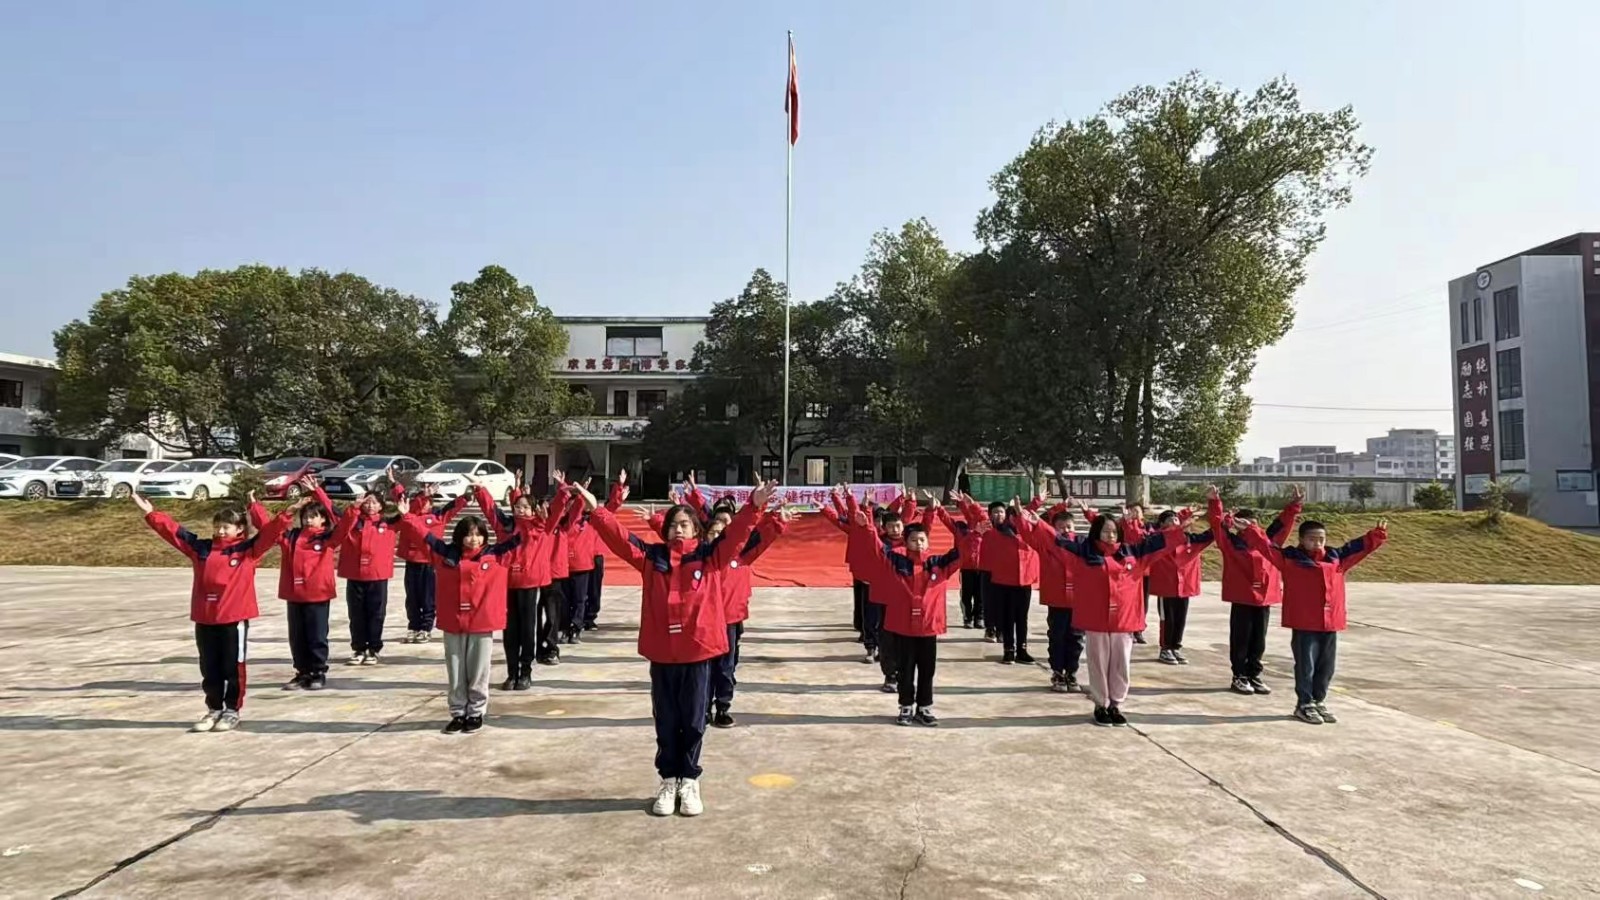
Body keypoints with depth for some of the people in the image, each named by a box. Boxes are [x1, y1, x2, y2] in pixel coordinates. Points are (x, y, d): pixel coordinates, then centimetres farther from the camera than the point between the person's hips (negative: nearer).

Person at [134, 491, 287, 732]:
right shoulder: (201, 548, 9)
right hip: (204, 618, 4)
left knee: (233, 667, 5)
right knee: (209, 668, 13)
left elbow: (269, 533, -13)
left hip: (235, 618, -4)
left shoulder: (248, 549, -2)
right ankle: (214, 709, 25)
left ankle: (233, 710, 16)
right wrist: (151, 514, 6)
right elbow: (174, 531, 11)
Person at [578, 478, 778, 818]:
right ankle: (669, 780, 25)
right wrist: (596, 511, -12)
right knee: (666, 721, 12)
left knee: (693, 721, 9)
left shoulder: (710, 556, 0)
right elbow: (620, 537, -2)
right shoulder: (652, 557, 4)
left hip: (697, 652, -1)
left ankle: (690, 781, 23)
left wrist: (754, 506, -26)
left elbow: (736, 534, -11)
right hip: (661, 654, 1)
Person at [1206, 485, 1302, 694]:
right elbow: (1217, 524, -13)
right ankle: (1240, 677, 11)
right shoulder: (1230, 542, -3)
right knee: (1241, 640, 4)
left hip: (1264, 599, 5)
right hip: (1241, 600, -5)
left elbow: (1282, 525, 15)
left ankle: (1254, 675, 22)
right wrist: (1214, 502, -24)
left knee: (1259, 641, 12)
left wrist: (1293, 506, 8)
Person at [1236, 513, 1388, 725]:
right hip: (1303, 625, -5)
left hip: (1330, 625, 5)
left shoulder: (1337, 558, 10)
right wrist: (1250, 531, -21)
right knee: (1305, 666, 2)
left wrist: (1378, 534, 11)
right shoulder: (1290, 558, -4)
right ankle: (1304, 704, 13)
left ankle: (1319, 702, 27)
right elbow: (1265, 545, -10)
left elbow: (1361, 546, 19)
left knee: (1326, 667, 13)